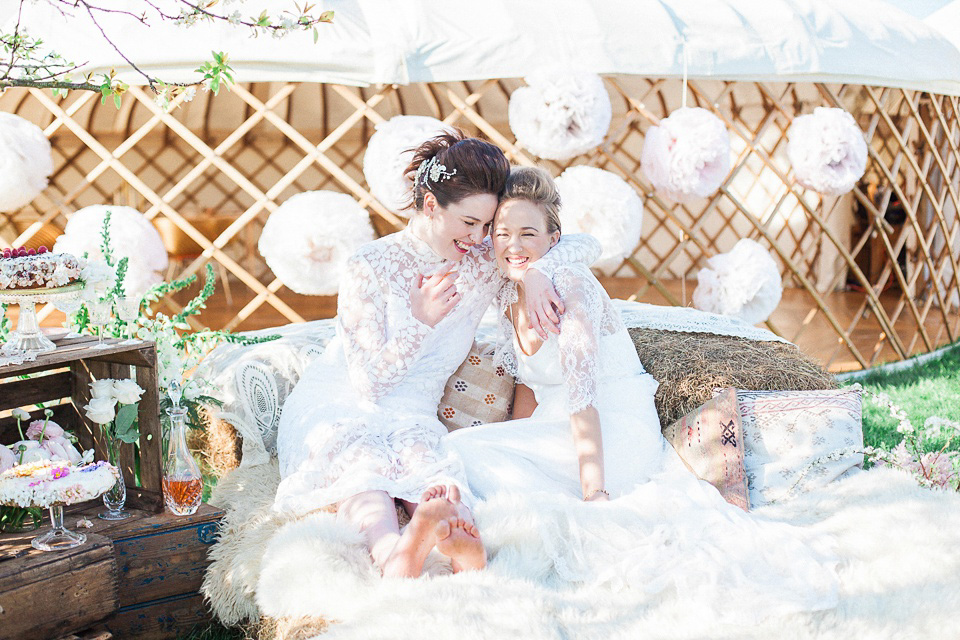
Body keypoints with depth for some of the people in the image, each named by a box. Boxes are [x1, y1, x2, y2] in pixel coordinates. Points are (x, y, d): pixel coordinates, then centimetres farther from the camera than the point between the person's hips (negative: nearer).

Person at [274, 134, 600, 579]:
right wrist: (421, 320, -18)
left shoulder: (486, 265, 5)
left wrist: (533, 272, -13)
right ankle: (394, 555, -70)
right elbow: (369, 382, -8)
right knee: (363, 464, -40)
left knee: (434, 481, -34)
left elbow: (587, 246, 6)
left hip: (410, 420, 3)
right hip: (336, 408, -3)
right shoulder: (371, 266, -8)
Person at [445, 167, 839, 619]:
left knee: (465, 450, -21)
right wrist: (509, 455, 4)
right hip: (555, 435, 9)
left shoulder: (571, 285, -14)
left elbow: (582, 394, -22)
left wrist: (595, 492, -28)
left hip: (618, 434, -9)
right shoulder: (508, 302, 11)